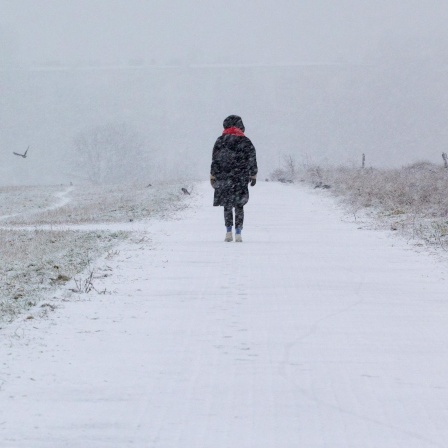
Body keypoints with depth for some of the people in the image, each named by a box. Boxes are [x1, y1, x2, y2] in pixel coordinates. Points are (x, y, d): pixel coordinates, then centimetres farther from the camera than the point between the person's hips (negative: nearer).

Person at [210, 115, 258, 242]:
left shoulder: (220, 141, 1)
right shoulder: (245, 141, 0)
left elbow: (215, 160, 2)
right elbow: (252, 160, 3)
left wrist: (213, 176, 8)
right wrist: (253, 175, 13)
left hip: (224, 178, 1)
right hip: (241, 179, -1)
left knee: (227, 205, 12)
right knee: (239, 205, 4)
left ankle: (228, 232, 8)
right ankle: (238, 233, -5)